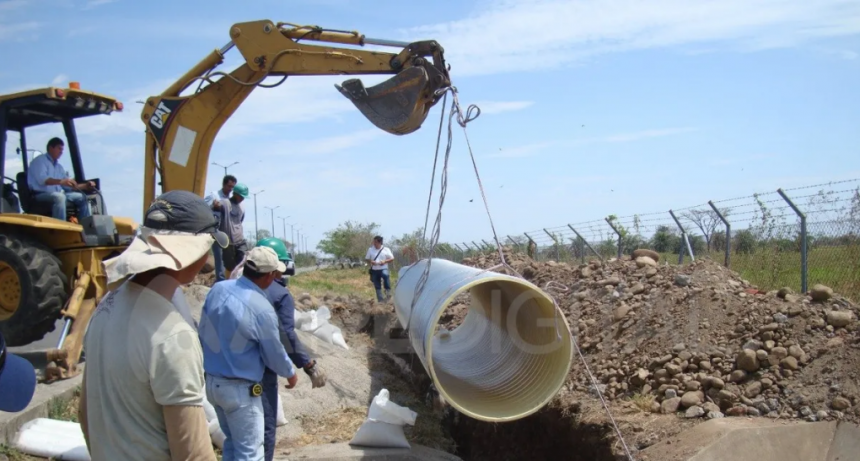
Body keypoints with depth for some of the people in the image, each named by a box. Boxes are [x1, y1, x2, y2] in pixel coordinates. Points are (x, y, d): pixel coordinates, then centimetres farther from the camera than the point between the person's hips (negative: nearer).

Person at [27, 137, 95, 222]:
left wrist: (85, 186, 3)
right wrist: (60, 181, -38)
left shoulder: (59, 166, 26)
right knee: (59, 196, -37)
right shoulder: (39, 161, 0)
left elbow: (68, 185, 20)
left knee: (82, 197, -5)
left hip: (59, 194, 8)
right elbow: (41, 179, -20)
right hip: (41, 195, -8)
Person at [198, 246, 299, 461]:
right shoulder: (262, 309, -24)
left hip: (211, 381, 8)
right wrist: (290, 373, 10)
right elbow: (274, 354, -10)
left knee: (232, 442, 23)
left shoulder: (218, 289, -5)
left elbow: (202, 333, 7)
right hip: (239, 388, -7)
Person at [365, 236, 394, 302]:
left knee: (385, 275, -36)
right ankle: (380, 300, 12)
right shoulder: (370, 249, 6)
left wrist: (385, 261, -13)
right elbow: (367, 259, 12)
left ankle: (388, 291, -24)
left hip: (383, 269, -3)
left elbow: (392, 258, 4)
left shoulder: (386, 250, 1)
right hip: (374, 270, 3)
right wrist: (371, 262, -11)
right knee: (377, 286, 4)